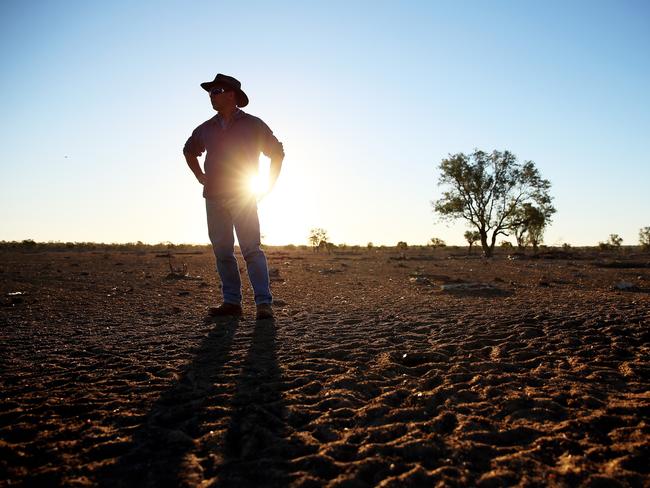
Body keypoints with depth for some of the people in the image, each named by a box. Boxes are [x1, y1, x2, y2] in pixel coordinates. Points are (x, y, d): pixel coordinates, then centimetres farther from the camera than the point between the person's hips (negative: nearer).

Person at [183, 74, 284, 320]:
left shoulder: (253, 125, 2)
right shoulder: (206, 129, 14)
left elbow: (277, 152, 9)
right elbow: (189, 151, 32)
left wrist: (269, 185, 3)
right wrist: (200, 177, 19)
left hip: (243, 197, -5)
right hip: (214, 198, 5)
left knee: (251, 250, -13)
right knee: (222, 252, 4)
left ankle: (264, 303, -11)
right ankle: (231, 303, 12)